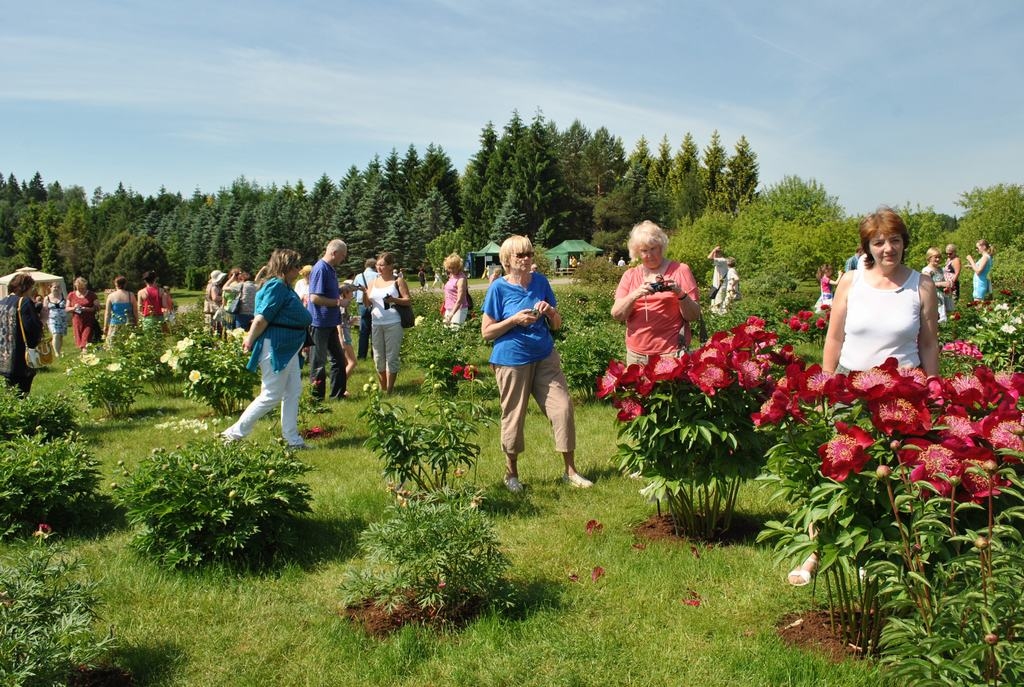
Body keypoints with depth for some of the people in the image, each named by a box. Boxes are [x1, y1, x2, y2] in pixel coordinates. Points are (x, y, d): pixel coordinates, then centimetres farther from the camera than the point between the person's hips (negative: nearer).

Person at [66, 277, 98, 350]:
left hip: (89, 322, -3)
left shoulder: (91, 295, 2)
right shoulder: (71, 295, 10)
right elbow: (66, 308, 13)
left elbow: (96, 307, -2)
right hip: (77, 321, 3)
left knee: (86, 340, -13)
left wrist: (86, 309, -17)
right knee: (79, 339, 3)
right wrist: (73, 308, -9)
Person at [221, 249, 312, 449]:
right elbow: (262, 318, -23)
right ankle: (235, 433, 8)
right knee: (271, 396, -4)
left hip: (288, 348, 10)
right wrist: (250, 340, -16)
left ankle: (292, 439, 16)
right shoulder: (276, 286, -17)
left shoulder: (284, 287, 15)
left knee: (293, 392, 10)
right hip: (275, 348, -10)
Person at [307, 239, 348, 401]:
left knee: (339, 358, 15)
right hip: (320, 323, -10)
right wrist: (337, 302, -18)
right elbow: (315, 298, -24)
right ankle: (318, 398, 11)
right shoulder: (320, 269, -18)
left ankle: (338, 394, 24)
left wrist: (344, 290, 10)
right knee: (319, 362, 1)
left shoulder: (331, 269, 12)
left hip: (330, 322, 10)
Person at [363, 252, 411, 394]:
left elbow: (408, 300, -4)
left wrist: (394, 300, -20)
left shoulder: (398, 281, 1)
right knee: (378, 357, 8)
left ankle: (390, 389, 4)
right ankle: (382, 387, 20)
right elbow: (367, 304, 11)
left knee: (391, 357, -2)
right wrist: (364, 294, -9)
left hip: (393, 324, -4)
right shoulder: (373, 282, 13)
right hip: (376, 324, 4)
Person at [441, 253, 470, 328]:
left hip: (458, 309, -9)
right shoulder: (451, 276, 11)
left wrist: (451, 314, -29)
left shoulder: (461, 279, -15)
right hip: (449, 309, 9)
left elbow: (460, 300, -22)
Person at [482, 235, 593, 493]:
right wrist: (515, 319, -18)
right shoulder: (499, 288, -7)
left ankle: (570, 471, 12)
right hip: (512, 360, -4)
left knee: (563, 408, -1)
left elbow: (557, 325, 11)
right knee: (513, 416, 5)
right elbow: (487, 332, -6)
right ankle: (511, 473, 24)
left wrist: (551, 312, -11)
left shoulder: (540, 281, 5)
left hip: (545, 356, 4)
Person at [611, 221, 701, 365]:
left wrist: (681, 295, -20)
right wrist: (635, 295, -17)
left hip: (671, 353, -2)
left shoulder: (680, 270, 1)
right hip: (636, 354, 3)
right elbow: (616, 314, -1)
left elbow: (694, 316, -2)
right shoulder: (630, 275, 9)